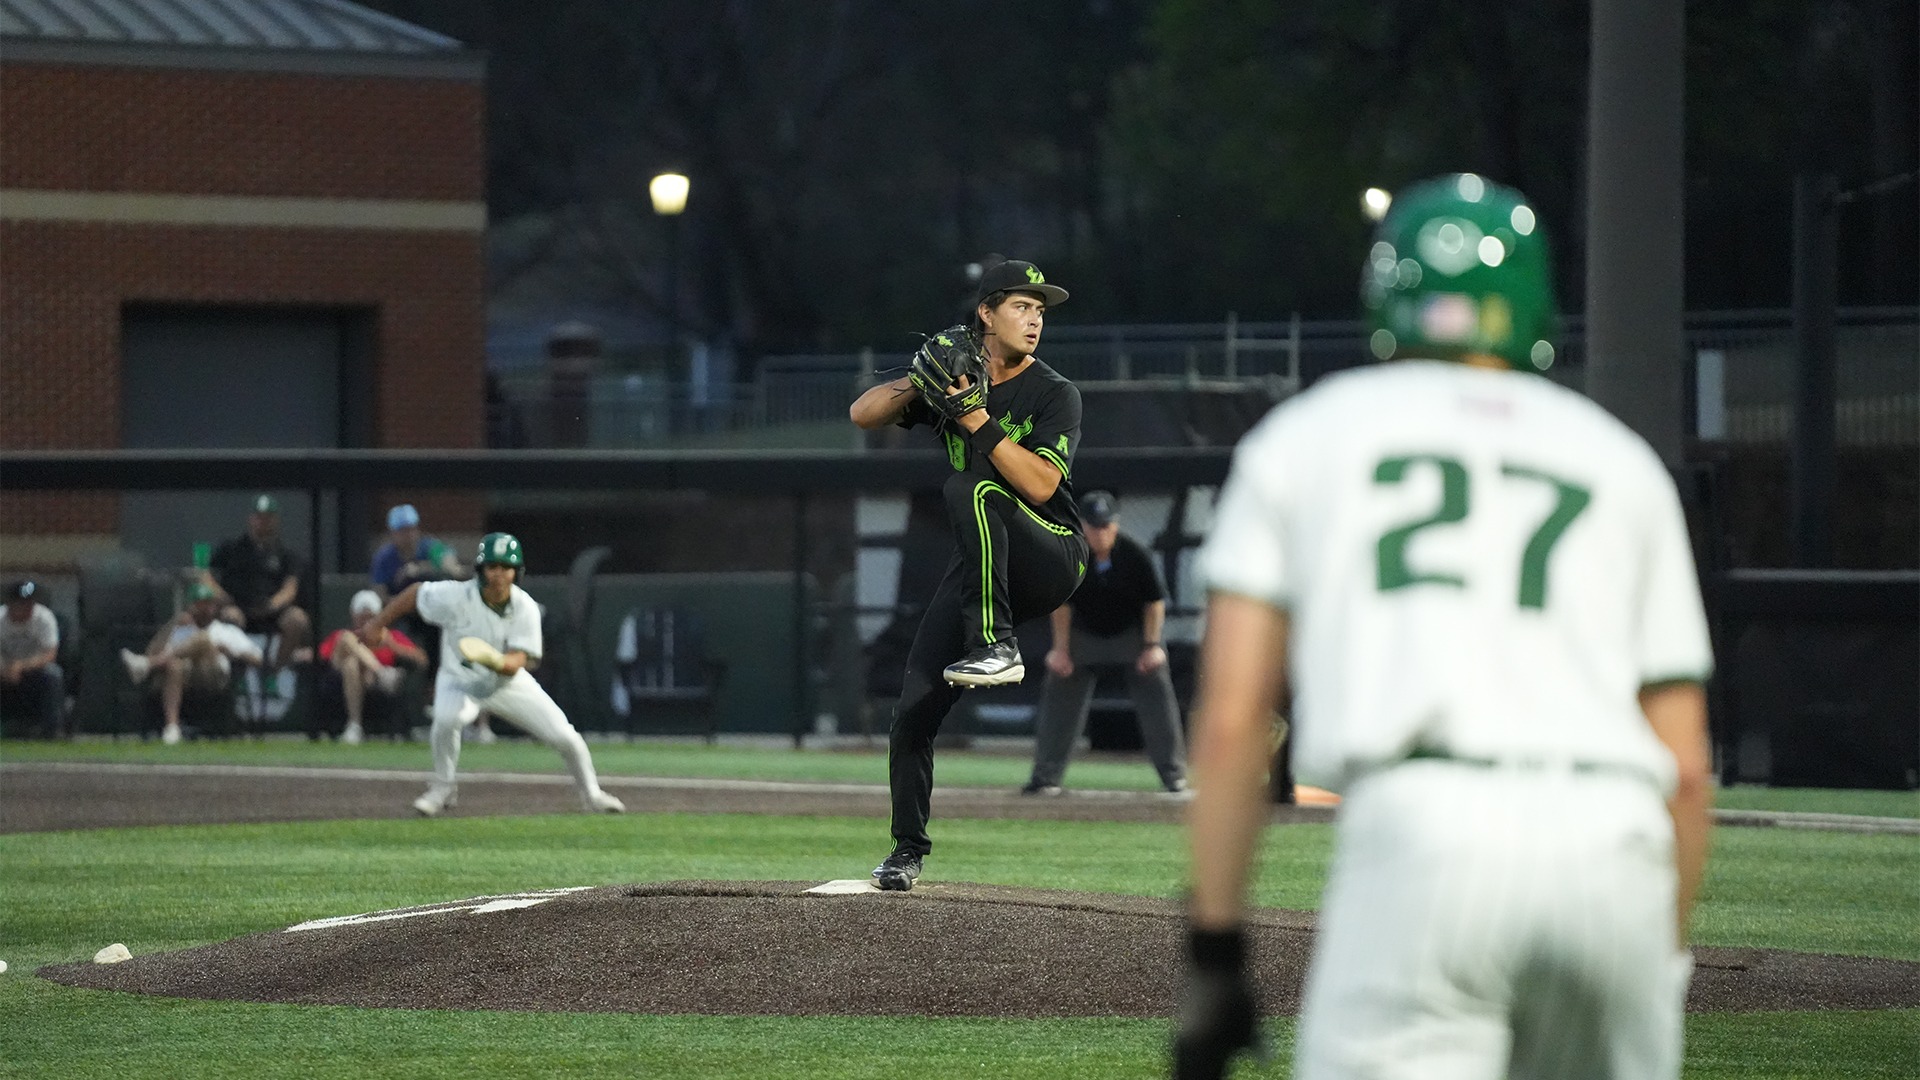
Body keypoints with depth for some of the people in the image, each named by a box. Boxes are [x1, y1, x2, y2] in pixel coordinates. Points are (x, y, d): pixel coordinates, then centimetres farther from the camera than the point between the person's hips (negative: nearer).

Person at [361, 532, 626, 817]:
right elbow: (415, 592, -7)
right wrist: (377, 624, 0)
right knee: (446, 718, -36)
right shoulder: (455, 597, -24)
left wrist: (497, 662, -49)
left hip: (509, 683, 2)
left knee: (565, 736, -6)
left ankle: (591, 795, 22)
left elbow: (517, 662, -25)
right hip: (460, 682, -2)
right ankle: (441, 789, -11)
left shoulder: (526, 608, -19)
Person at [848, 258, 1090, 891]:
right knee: (916, 705, -5)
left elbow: (1041, 485, -19)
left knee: (970, 491, -34)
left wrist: (977, 418, -25)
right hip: (981, 568, 5)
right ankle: (908, 848, 11)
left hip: (1052, 561, -5)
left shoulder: (1055, 395, -6)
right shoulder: (951, 378, 8)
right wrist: (919, 382, -16)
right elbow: (863, 414, 1)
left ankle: (996, 646, -37)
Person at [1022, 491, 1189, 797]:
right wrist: (1061, 648, -8)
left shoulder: (1135, 555, -23)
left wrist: (1153, 645, -15)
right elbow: (1062, 603, -7)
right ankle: (1046, 778, 3)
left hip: (1133, 633, -1)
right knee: (1060, 699, -3)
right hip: (1084, 634, 1)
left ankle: (1174, 775, -1)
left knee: (1156, 698, -8)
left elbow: (1155, 600, -11)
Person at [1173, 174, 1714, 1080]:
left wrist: (1215, 956, 13)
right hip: (1615, 843, 3)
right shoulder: (1622, 460, 27)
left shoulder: (1304, 432, 21)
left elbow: (1229, 719, 12)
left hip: (1423, 829, -3)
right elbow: (1686, 766, 22)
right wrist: (1659, 979, 29)